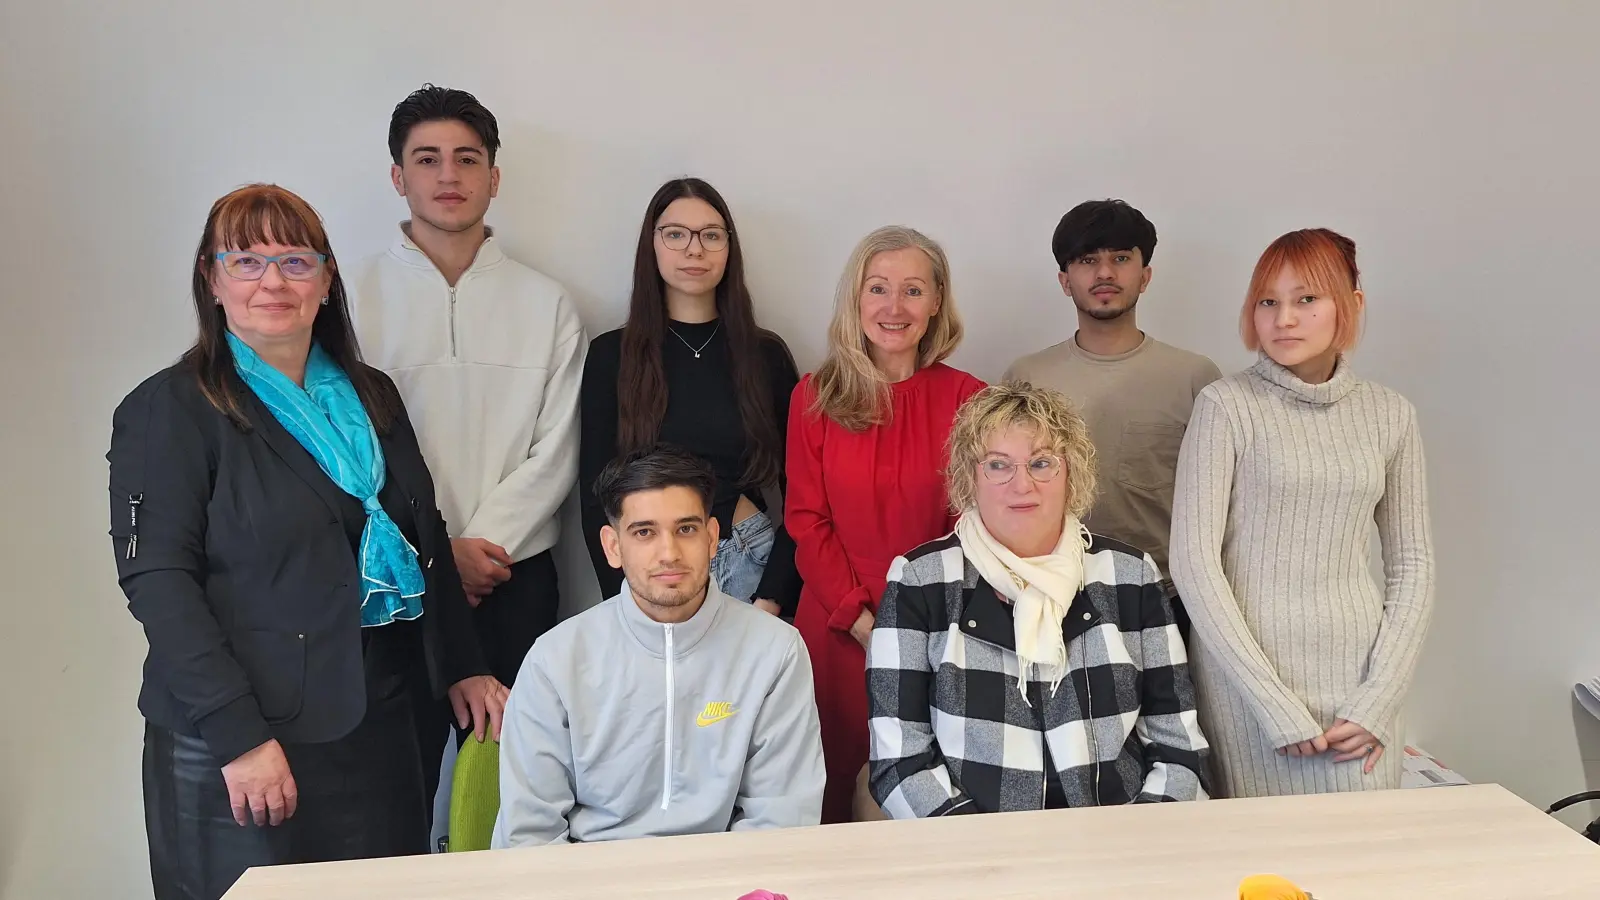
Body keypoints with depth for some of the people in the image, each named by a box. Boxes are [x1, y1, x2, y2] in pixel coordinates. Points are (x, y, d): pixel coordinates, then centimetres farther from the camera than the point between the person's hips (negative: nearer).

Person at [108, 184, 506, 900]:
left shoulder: (373, 398, 10)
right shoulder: (169, 411, -6)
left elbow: (427, 541, 16)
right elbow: (157, 580, -13)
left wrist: (464, 667, 10)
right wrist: (239, 735, -19)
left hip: (382, 730, 5)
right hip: (237, 748, -5)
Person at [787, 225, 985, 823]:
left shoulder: (966, 399, 0)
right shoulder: (815, 398, 3)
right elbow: (806, 521, 0)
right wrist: (860, 619, -10)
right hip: (837, 627, 1)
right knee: (839, 787, 8)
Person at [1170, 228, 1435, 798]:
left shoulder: (1389, 415, 6)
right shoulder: (1227, 406, -6)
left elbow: (1413, 563, 9)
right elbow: (1193, 561, -11)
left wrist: (1379, 699, -2)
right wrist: (1275, 705, -12)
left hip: (1359, 674, 4)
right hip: (1250, 674, -3)